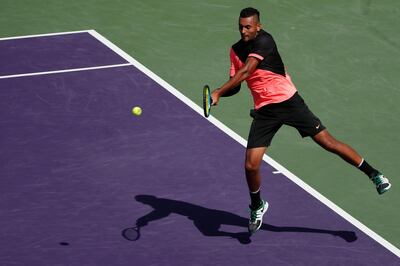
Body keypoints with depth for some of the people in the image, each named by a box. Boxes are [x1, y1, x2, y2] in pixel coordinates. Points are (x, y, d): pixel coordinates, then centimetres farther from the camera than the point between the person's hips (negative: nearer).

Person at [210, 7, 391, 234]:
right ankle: (257, 206, 24)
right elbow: (235, 86, 12)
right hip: (264, 111, 5)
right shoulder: (236, 49, 8)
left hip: (289, 102, -5)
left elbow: (244, 73, -24)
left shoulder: (264, 41, -15)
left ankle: (374, 174, 11)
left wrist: (218, 92, -27)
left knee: (328, 142, -5)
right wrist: (221, 94, -10)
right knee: (251, 165, -4)